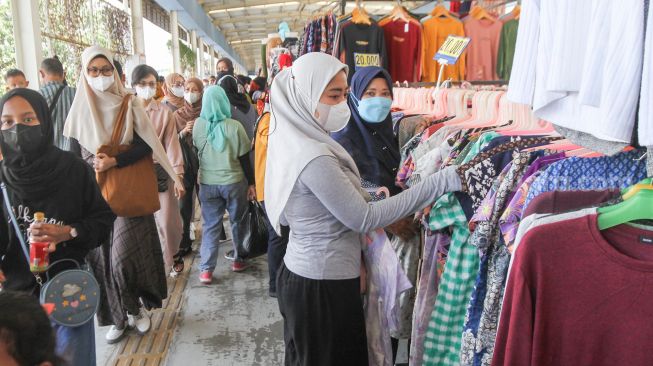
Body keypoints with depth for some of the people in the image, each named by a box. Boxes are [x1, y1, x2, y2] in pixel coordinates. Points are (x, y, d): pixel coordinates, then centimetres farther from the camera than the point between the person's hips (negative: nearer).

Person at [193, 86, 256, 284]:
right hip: (233, 181, -2)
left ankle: (206, 269, 7)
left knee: (210, 225, 9)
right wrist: (251, 183, 1)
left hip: (207, 182, 2)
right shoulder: (234, 126, -14)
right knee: (238, 221, 17)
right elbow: (244, 158, -8)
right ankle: (238, 259, 28)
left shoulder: (198, 125, -6)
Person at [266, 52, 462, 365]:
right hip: (324, 284, -9)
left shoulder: (293, 141, 4)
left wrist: (361, 195, 4)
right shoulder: (314, 158, -26)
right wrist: (439, 183, -23)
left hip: (301, 272, 9)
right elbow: (363, 219, -23)